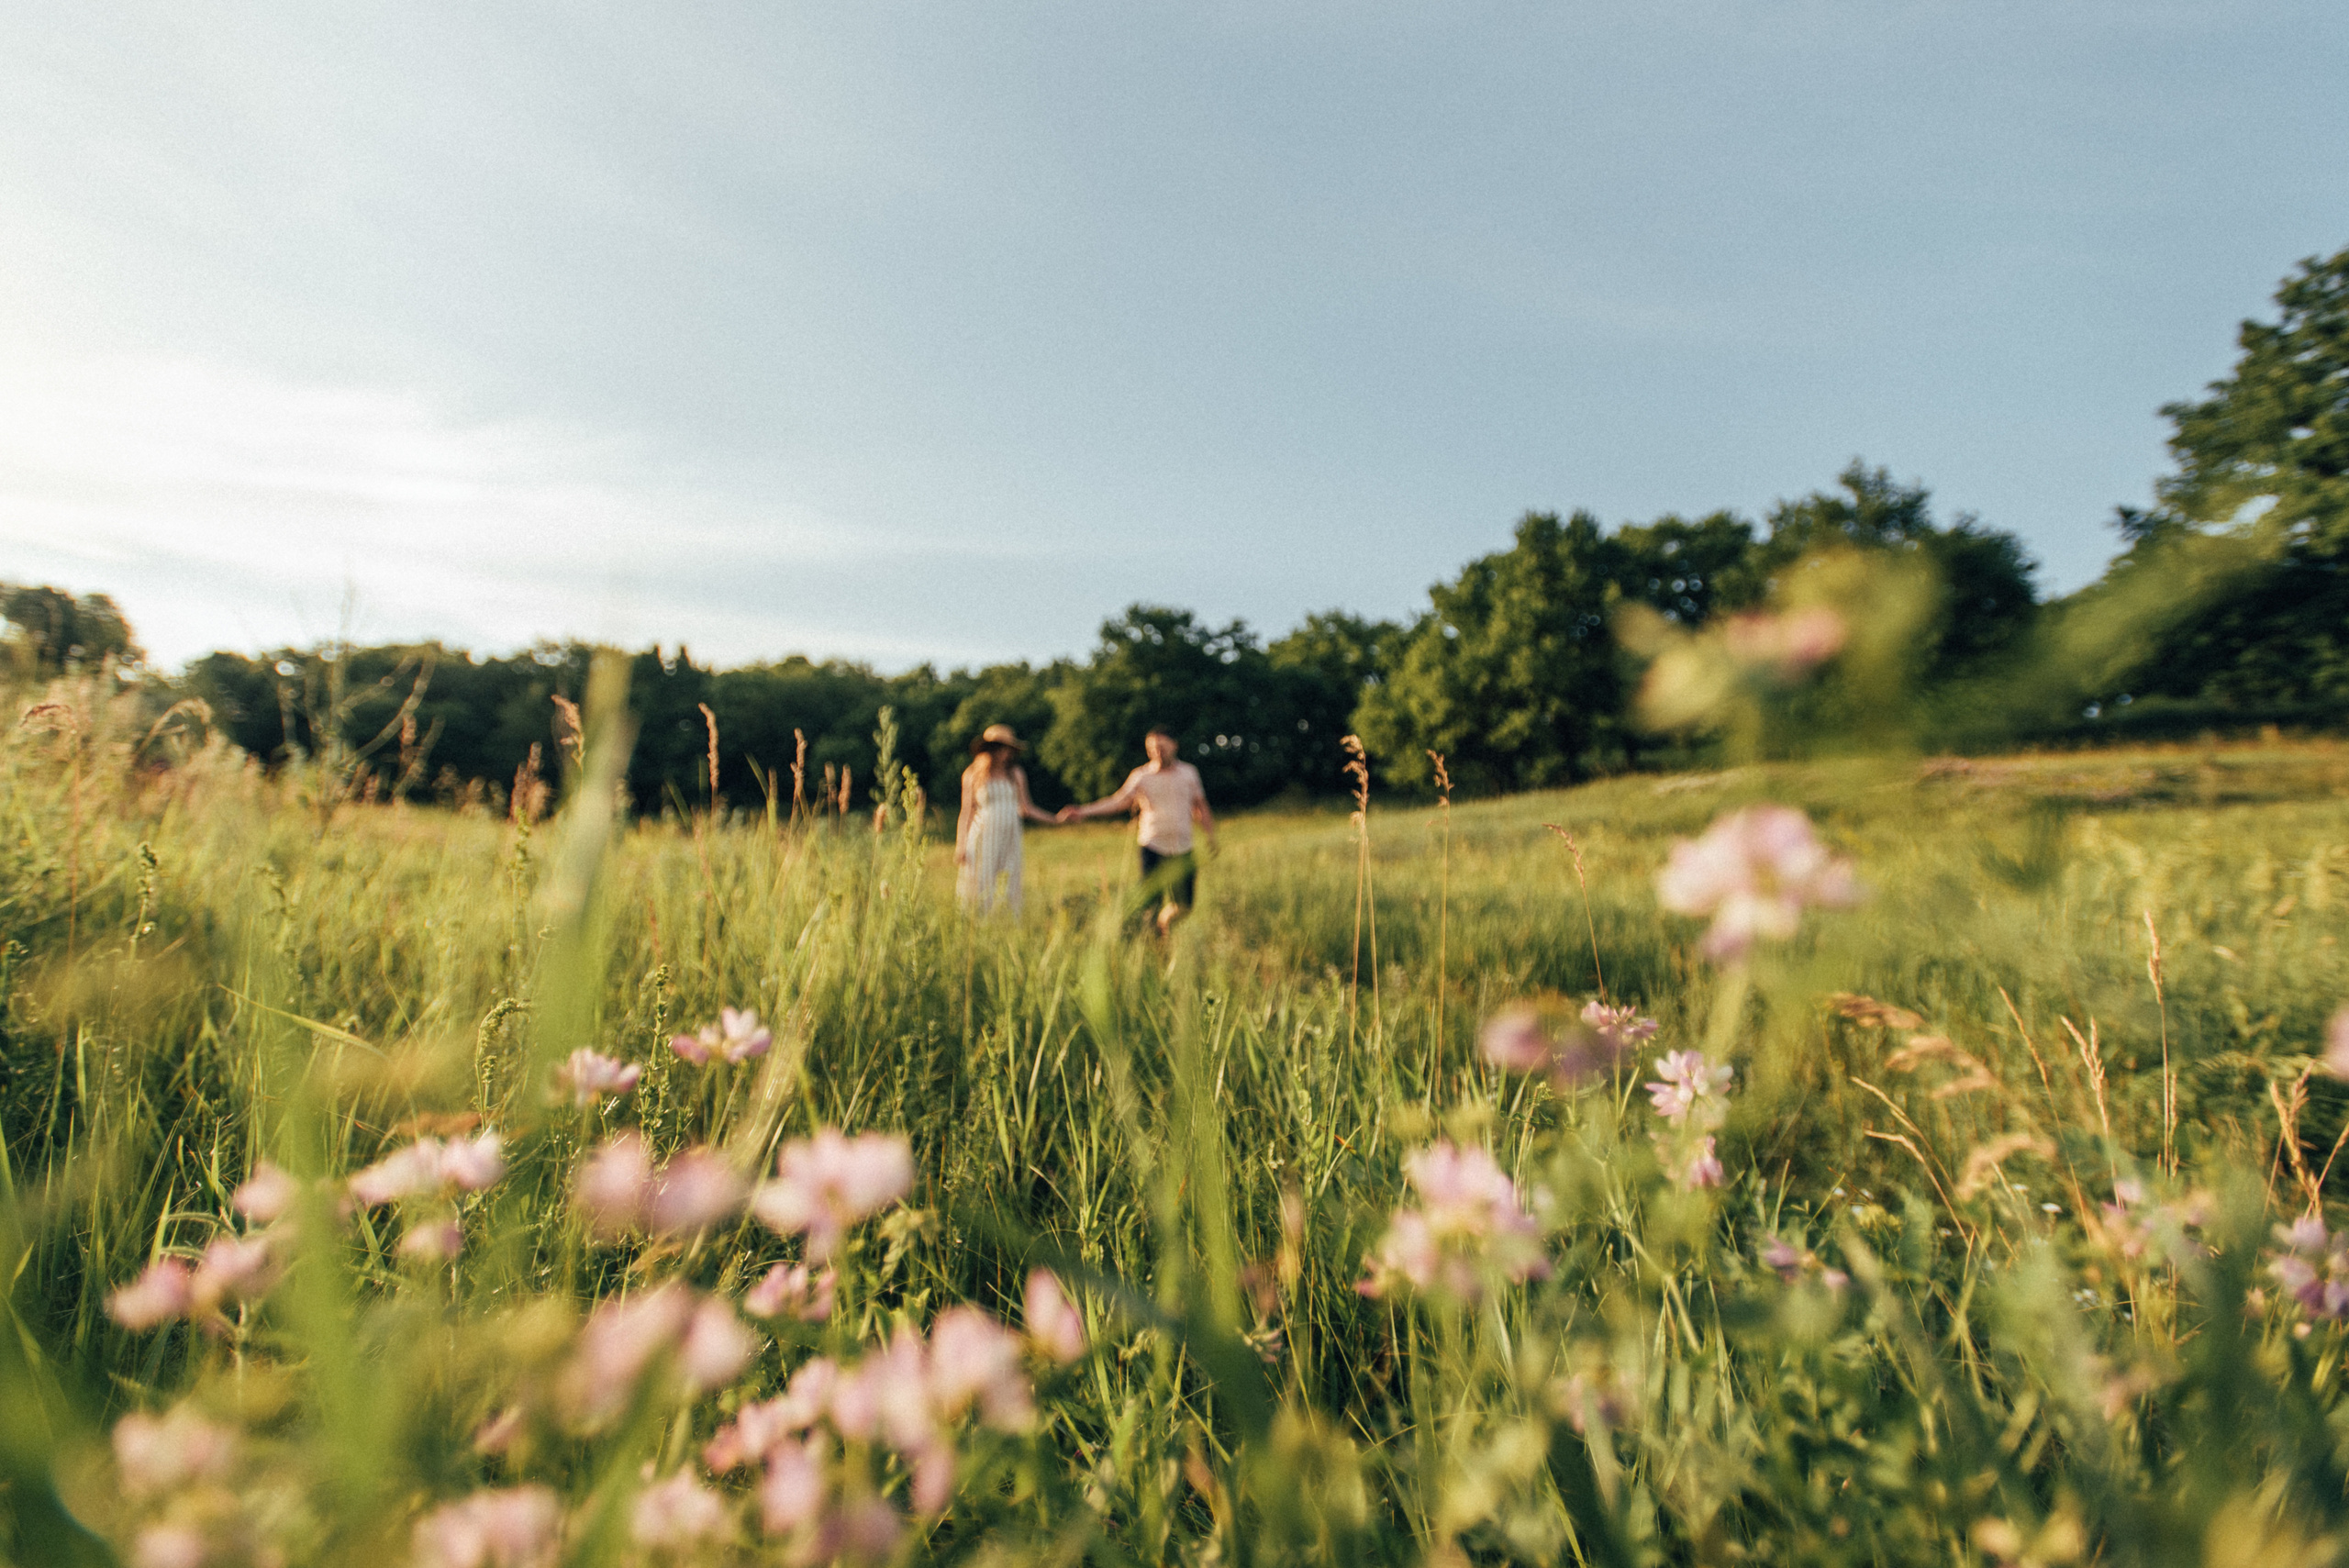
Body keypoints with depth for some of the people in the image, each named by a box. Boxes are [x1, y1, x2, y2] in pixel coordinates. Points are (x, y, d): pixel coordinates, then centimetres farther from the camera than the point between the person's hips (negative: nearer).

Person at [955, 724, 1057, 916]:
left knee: (1007, 886, 0)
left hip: (1010, 840, 3)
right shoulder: (973, 776, 1)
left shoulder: (1016, 775, 8)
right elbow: (966, 812, 3)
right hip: (983, 840, -3)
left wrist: (1058, 818, 6)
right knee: (980, 889, -3)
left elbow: (1026, 809, 13)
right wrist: (960, 846, -3)